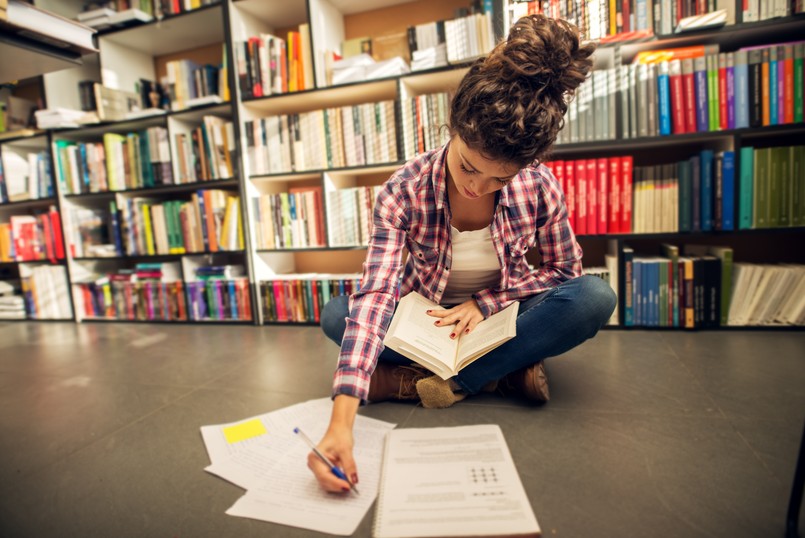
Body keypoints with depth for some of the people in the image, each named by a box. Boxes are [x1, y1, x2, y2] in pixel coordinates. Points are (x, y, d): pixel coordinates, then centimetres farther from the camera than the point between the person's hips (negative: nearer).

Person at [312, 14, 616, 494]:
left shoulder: (539, 186, -17)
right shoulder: (406, 189, -23)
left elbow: (565, 269, -5)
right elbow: (376, 294, -34)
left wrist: (484, 303, -20)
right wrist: (341, 421, -44)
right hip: (427, 324, 0)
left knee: (595, 297, -25)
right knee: (336, 315, -25)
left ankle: (448, 383, -23)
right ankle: (504, 373, -22)